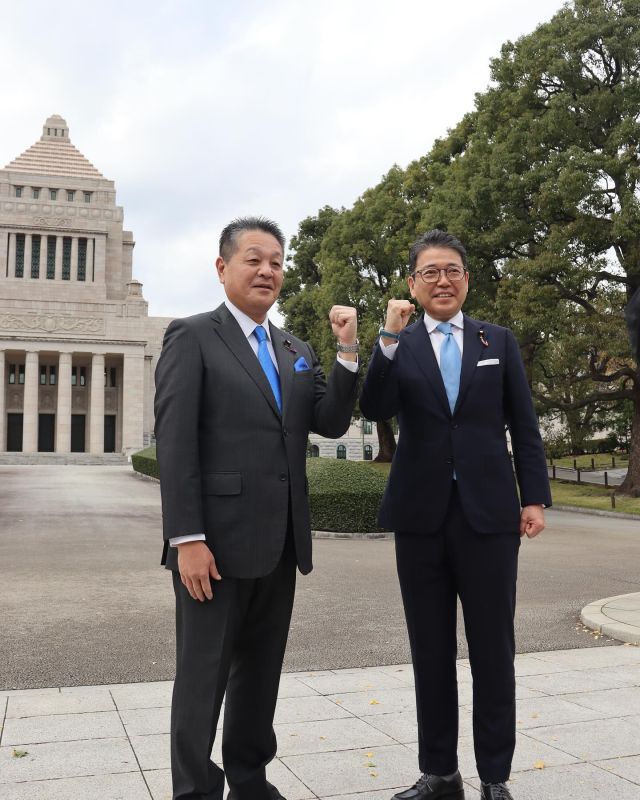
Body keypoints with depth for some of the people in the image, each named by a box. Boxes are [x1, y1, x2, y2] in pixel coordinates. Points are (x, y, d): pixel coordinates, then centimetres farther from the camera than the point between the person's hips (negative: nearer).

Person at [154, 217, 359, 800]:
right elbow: (175, 443, -11)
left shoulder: (297, 352, 14)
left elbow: (331, 423, 6)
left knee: (262, 671, 17)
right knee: (204, 675, 5)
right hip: (217, 539, -6)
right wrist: (187, 539, -17)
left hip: (279, 543, 6)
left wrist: (348, 351, -6)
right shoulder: (193, 337, -4)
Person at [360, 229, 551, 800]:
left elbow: (524, 427, 6)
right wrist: (390, 338, -18)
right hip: (421, 514, 1)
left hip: (489, 511, 0)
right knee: (431, 651, 10)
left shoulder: (499, 342, 7)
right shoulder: (398, 346, 5)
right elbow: (375, 410, -11)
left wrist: (534, 498, -1)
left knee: (493, 649, 6)